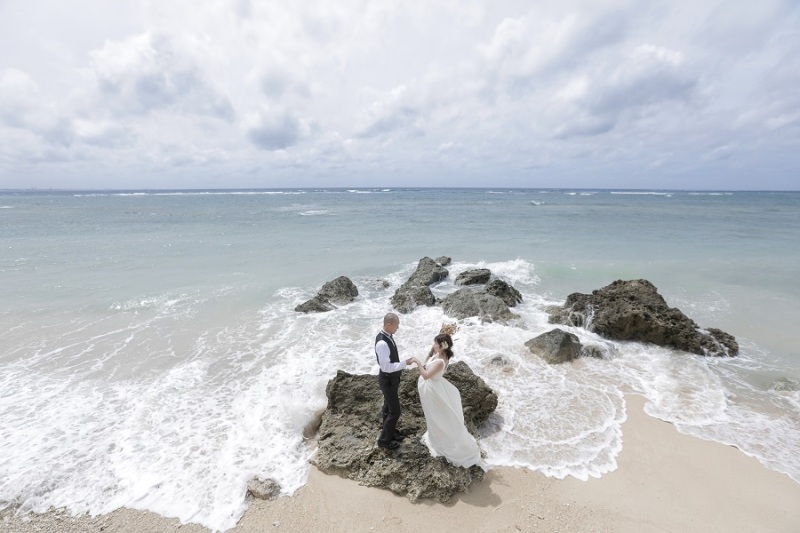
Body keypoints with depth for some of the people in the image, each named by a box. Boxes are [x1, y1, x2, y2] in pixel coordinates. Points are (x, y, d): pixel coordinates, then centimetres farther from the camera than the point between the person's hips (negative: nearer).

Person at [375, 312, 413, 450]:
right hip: (388, 380, -9)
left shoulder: (388, 336, -4)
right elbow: (386, 367, -33)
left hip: (392, 378, 9)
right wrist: (405, 363, -28)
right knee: (395, 411, 5)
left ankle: (390, 432, 44)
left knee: (388, 408, 25)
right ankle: (384, 439, 24)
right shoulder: (382, 343, -34)